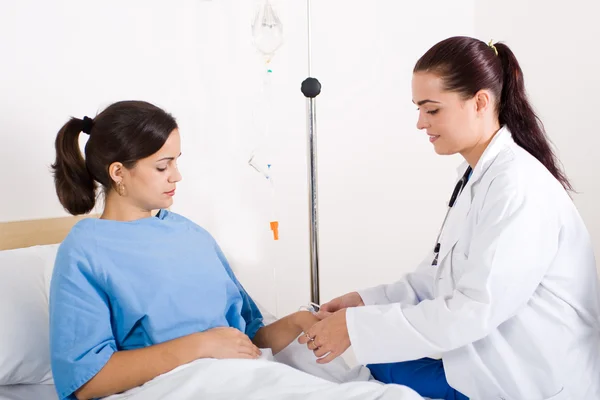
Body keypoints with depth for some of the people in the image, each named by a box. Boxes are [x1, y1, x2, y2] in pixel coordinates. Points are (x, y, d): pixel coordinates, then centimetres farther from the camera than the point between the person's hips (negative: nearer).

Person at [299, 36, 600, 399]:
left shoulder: (518, 184, -24)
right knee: (380, 362, 3)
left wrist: (357, 327, -25)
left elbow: (475, 309, -28)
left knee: (386, 369, -7)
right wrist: (365, 302, -5)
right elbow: (443, 277, 5)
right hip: (496, 361, 8)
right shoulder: (477, 176, 6)